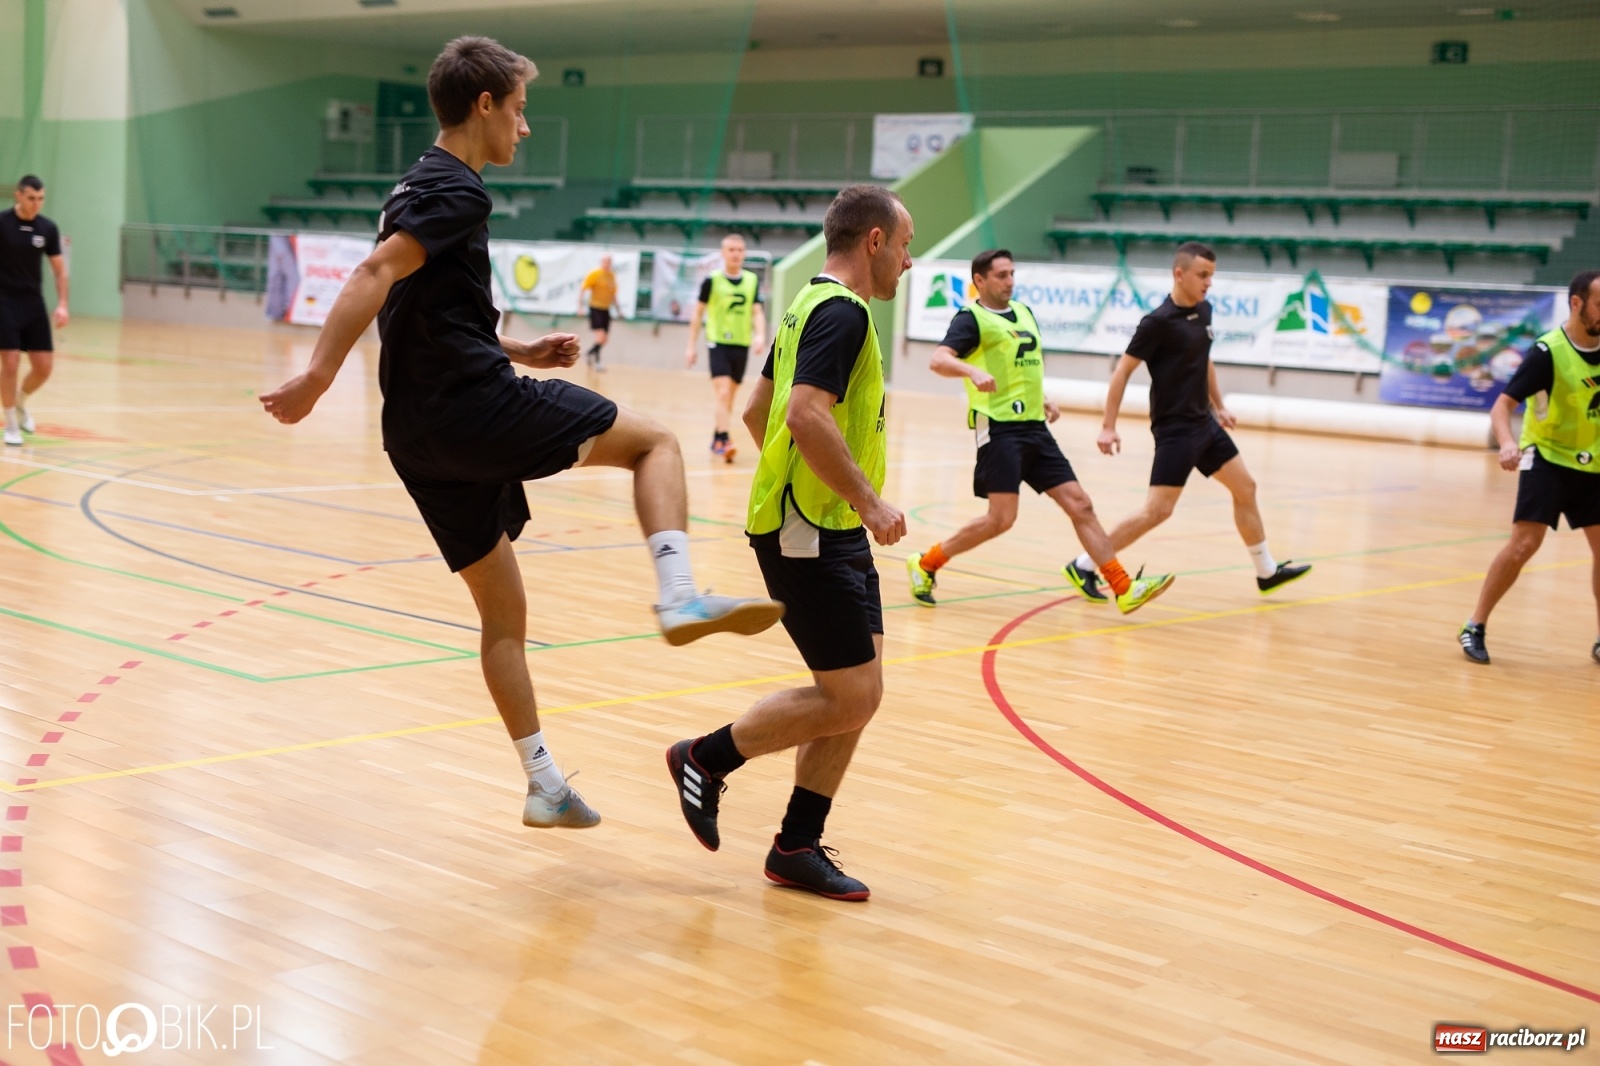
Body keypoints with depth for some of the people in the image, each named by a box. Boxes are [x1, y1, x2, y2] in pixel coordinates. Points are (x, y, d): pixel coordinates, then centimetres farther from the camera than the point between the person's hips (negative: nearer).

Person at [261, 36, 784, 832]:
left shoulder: (423, 186, 21)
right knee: (655, 442, 4)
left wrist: (518, 352, 24)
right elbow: (375, 275, -24)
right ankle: (679, 598, -15)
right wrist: (319, 376, -31)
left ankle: (545, 785, 17)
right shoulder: (457, 190, -9)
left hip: (422, 433, 9)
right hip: (475, 407, -9)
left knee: (503, 612, 13)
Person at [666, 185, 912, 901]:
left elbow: (758, 411, 23)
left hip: (833, 532, 10)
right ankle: (706, 759, 9)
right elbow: (808, 415, -27)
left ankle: (797, 848, 16)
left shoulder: (813, 305, 17)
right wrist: (869, 500, -22)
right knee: (850, 698, -7)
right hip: (808, 534, -10)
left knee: (859, 693, 9)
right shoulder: (842, 311, -14)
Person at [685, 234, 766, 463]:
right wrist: (691, 346, 2)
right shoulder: (712, 280, -3)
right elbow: (698, 312, 3)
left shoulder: (752, 281, 6)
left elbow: (758, 312, 3)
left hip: (742, 345, 4)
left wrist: (760, 335, -17)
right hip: (718, 343, -4)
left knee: (730, 396, 12)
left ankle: (716, 439, 25)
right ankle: (723, 440, -20)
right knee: (722, 392, -17)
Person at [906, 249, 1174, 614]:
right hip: (999, 427, -7)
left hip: (1035, 428, 7)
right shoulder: (972, 318, -5)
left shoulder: (1024, 312, 18)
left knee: (1080, 505, 2)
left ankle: (1124, 590, 2)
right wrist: (973, 371, -41)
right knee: (1002, 517, -12)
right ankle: (925, 564, 6)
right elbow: (938, 360, -22)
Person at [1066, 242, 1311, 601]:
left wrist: (1218, 406, 25)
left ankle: (1267, 572, 26)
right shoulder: (1158, 321, -17)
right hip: (1174, 428, -8)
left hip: (1204, 423, 8)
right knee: (1159, 509, -12)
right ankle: (1083, 567, -4)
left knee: (1245, 488, 12)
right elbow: (1123, 371, -15)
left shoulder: (1203, 311, 6)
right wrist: (1108, 427, -18)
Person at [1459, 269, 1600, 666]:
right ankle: (1474, 628, -3)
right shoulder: (1548, 352, -19)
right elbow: (1502, 405, -23)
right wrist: (1507, 443, -41)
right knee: (1523, 544, -15)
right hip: (1547, 457, -6)